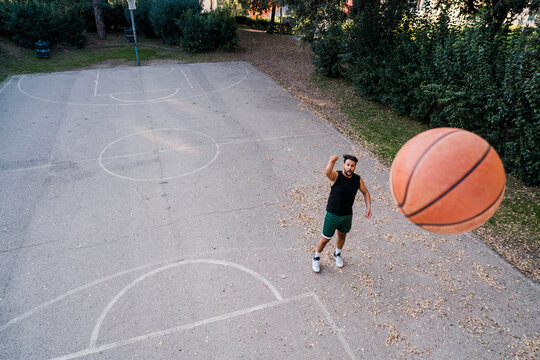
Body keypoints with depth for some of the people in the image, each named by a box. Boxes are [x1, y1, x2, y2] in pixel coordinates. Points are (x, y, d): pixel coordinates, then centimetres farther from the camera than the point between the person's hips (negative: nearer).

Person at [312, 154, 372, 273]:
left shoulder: (358, 179, -8)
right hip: (332, 214, -4)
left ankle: (337, 254, 55)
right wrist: (331, 162, -69)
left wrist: (368, 208, -4)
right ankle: (316, 259, 36)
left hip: (347, 215, 4)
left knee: (342, 235, 26)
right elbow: (327, 172, -47)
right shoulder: (336, 176, -22)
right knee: (326, 239, 9)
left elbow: (366, 193, 9)